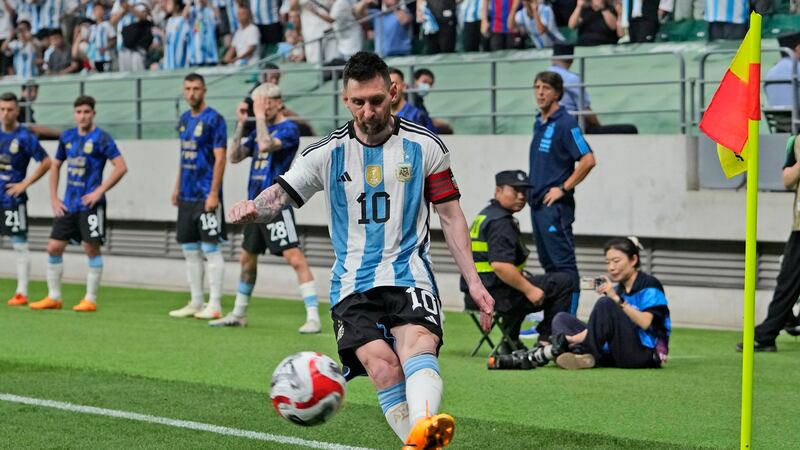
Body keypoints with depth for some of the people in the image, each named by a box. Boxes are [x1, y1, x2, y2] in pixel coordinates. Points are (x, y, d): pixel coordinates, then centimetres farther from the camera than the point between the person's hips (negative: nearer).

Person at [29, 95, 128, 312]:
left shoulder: (101, 138, -8)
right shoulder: (67, 137, 10)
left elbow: (121, 167, -14)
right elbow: (55, 166, 21)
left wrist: (99, 191, -16)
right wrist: (54, 199, 12)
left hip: (90, 204, -6)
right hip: (68, 204, 6)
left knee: (91, 249, -3)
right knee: (54, 247, 4)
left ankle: (90, 300, 5)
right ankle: (53, 297, 15)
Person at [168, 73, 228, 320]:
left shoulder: (213, 119, -10)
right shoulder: (184, 119, 14)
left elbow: (220, 158, -14)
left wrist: (213, 194, -19)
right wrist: (177, 187, 17)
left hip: (206, 195, -8)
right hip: (187, 196, 8)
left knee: (211, 248, -6)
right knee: (190, 249, 10)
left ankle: (215, 305, -4)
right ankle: (196, 303, 17)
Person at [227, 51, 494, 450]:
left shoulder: (425, 146, 5)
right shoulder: (327, 153, 6)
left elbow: (450, 215, 11)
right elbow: (280, 196, 5)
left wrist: (473, 282, 6)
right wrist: (252, 208, -20)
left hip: (409, 275, -2)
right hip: (353, 284, 2)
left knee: (418, 343, -32)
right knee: (383, 367, -22)